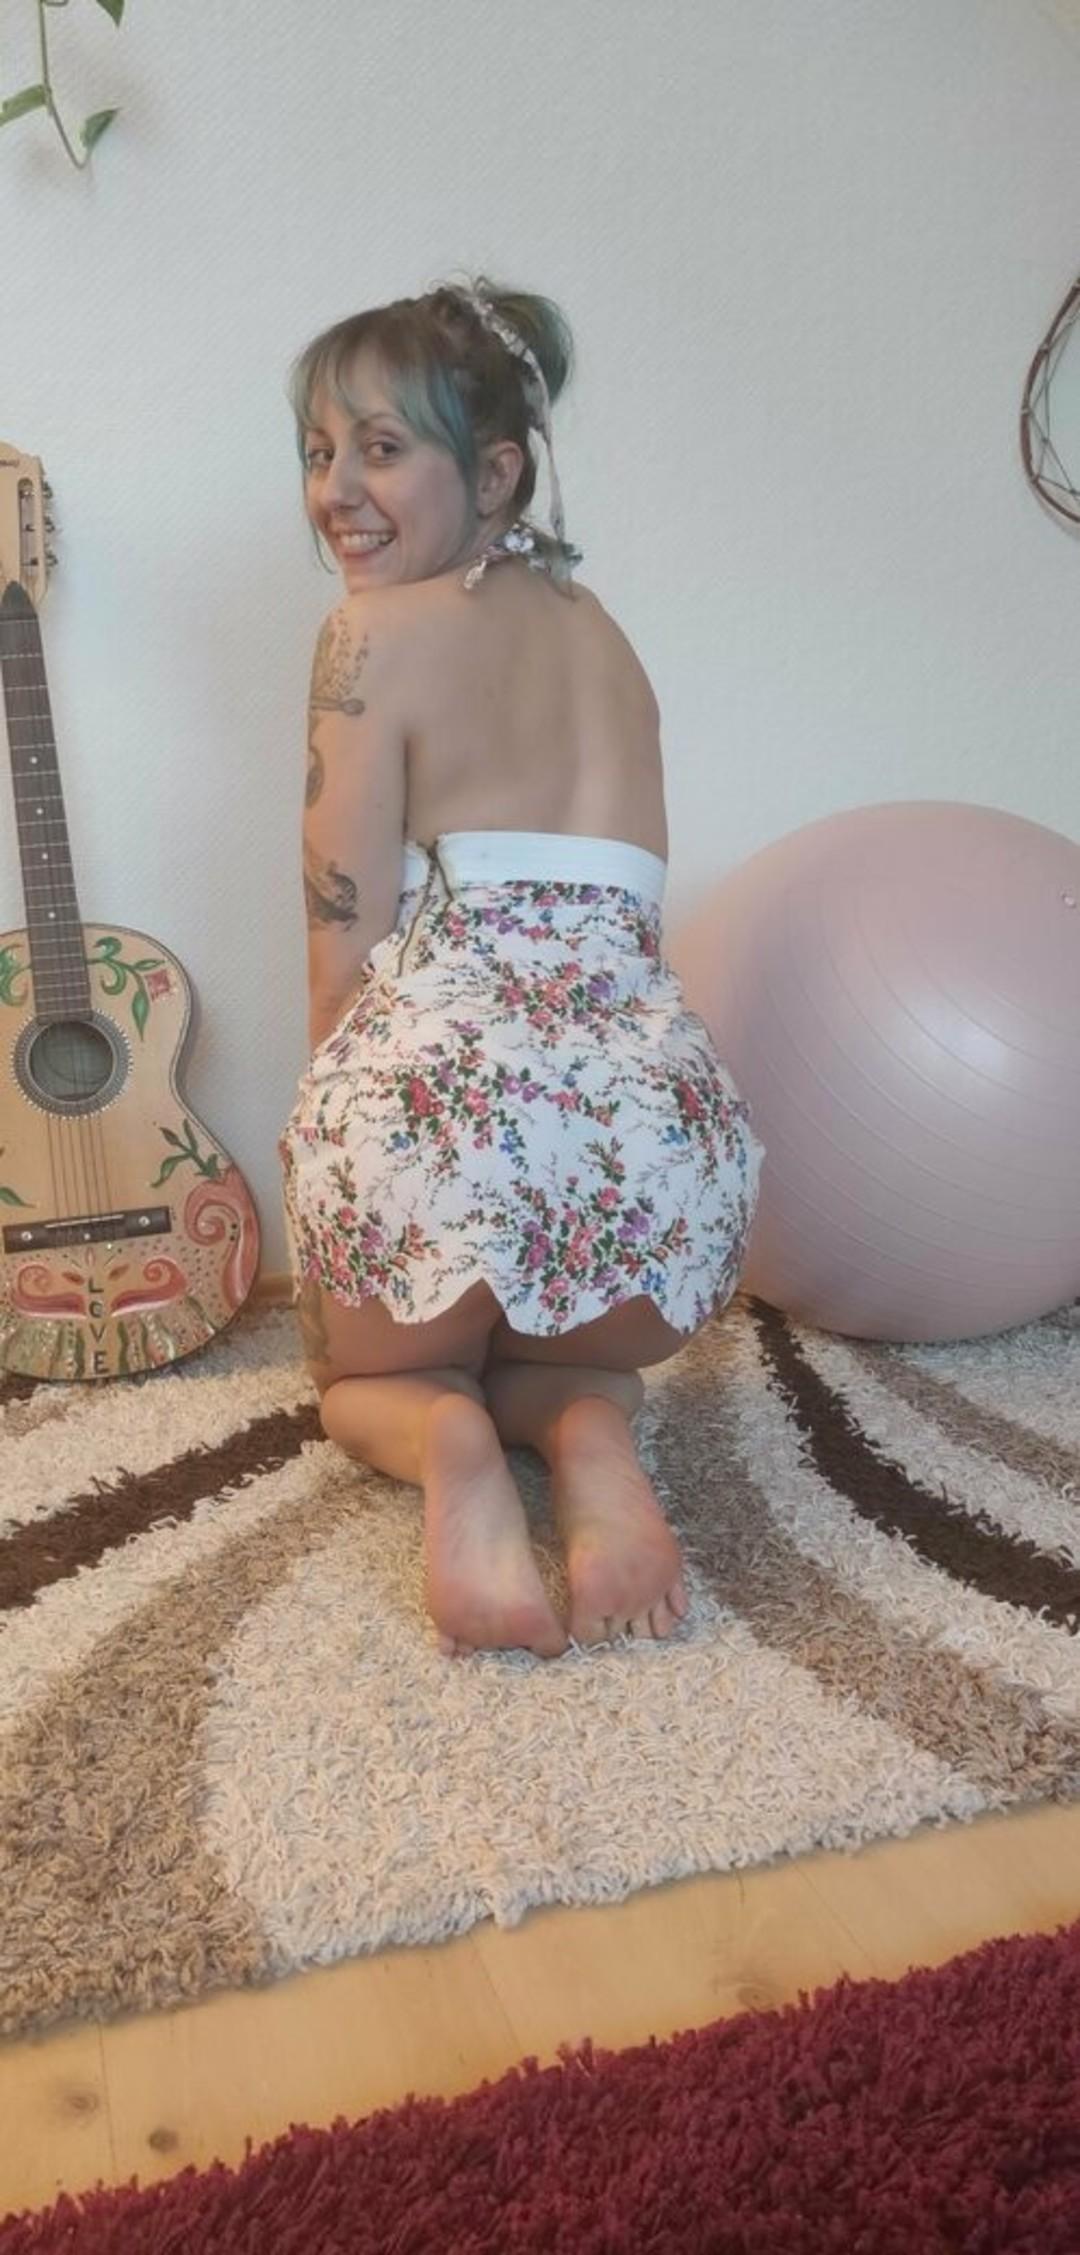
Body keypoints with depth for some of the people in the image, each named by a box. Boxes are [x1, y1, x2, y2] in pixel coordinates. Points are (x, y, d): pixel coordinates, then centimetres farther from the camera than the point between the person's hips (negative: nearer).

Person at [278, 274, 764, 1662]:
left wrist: (338, 1151, 16)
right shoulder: (601, 634, 23)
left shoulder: (371, 635, 4)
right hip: (662, 1111, 5)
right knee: (581, 1354, 38)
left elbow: (349, 951, 0)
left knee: (367, 1372, 30)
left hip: (441, 1097, -4)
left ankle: (447, 1444, -6)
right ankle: (587, 1435, 1)